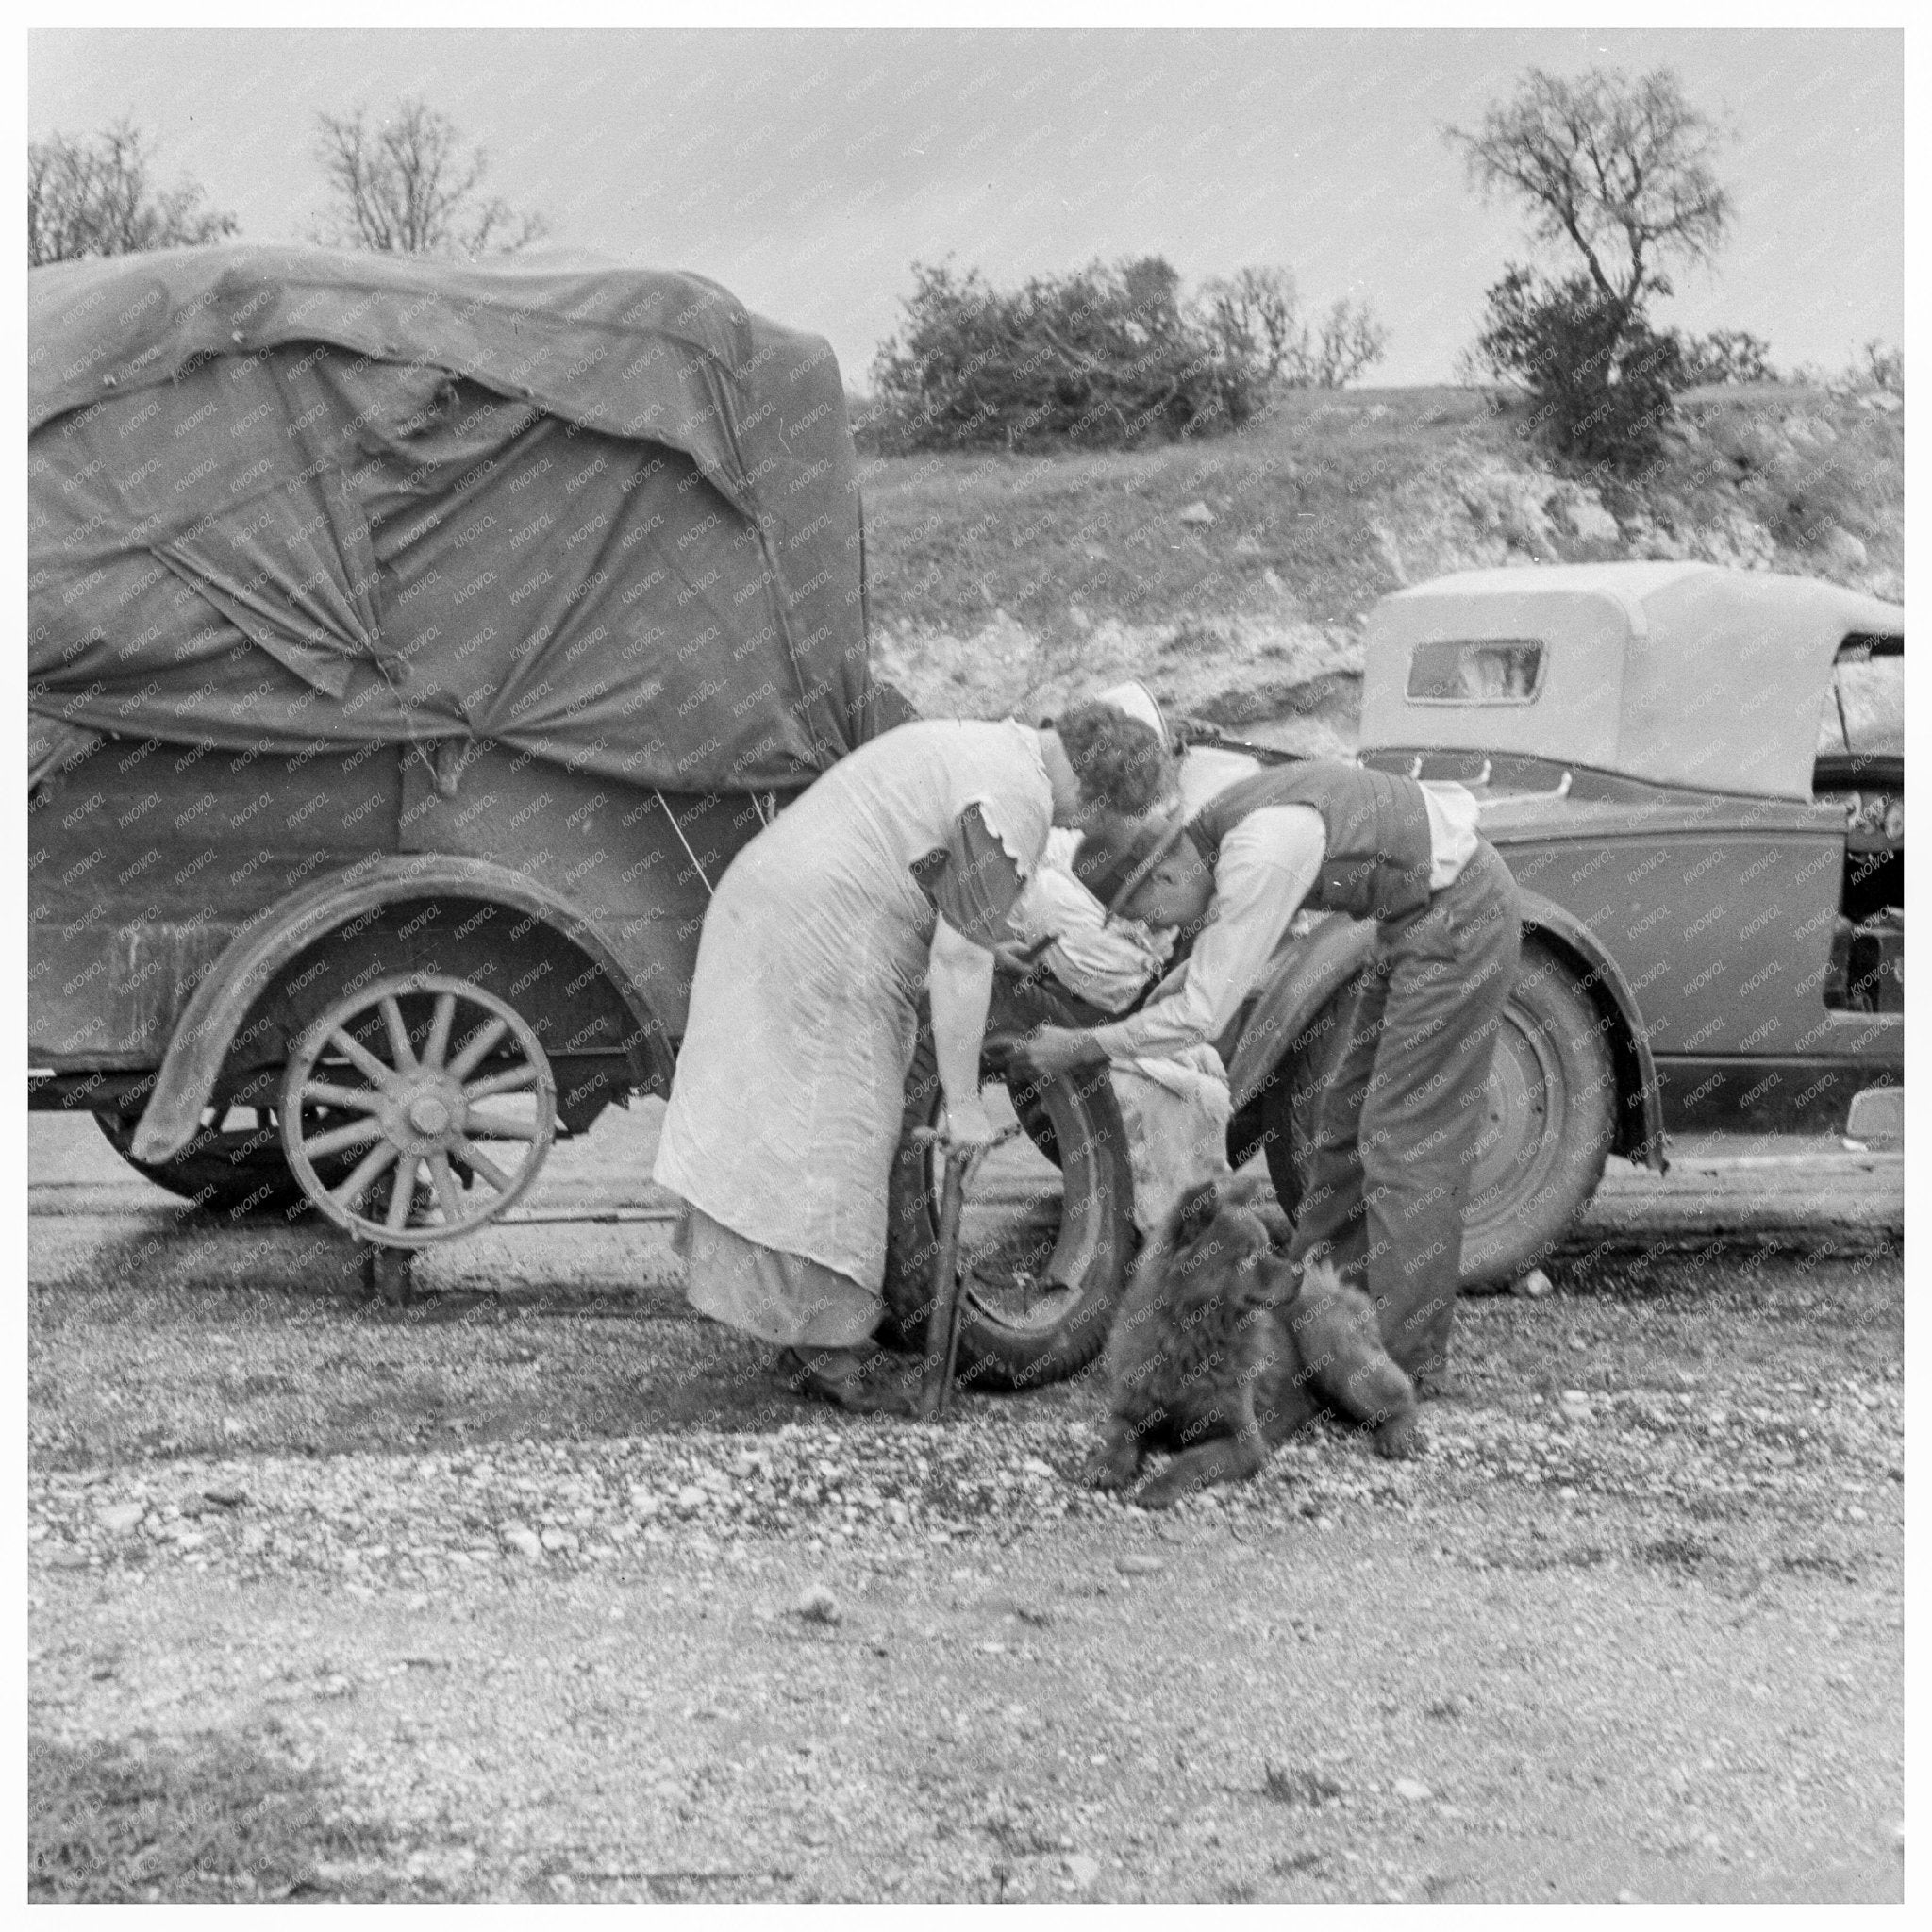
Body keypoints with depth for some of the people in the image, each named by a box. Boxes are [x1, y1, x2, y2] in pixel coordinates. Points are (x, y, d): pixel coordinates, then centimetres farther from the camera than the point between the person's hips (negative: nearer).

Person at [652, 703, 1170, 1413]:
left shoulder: (969, 742, 17)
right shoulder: (1015, 801, -14)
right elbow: (960, 958, -17)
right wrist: (963, 1104, -11)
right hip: (817, 949, -10)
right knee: (831, 1147, -5)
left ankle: (812, 1339, 17)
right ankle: (827, 1349, -1)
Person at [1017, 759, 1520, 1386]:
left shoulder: (1259, 857, -28)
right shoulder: (1217, 830, 1)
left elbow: (1204, 1014, -24)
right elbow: (1216, 962, 18)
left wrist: (1084, 1046, -16)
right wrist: (1139, 1006, 9)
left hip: (1459, 911, -10)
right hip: (1421, 907, 10)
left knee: (1404, 1136, -7)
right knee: (1348, 1111, 15)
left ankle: (1405, 1351, -2)